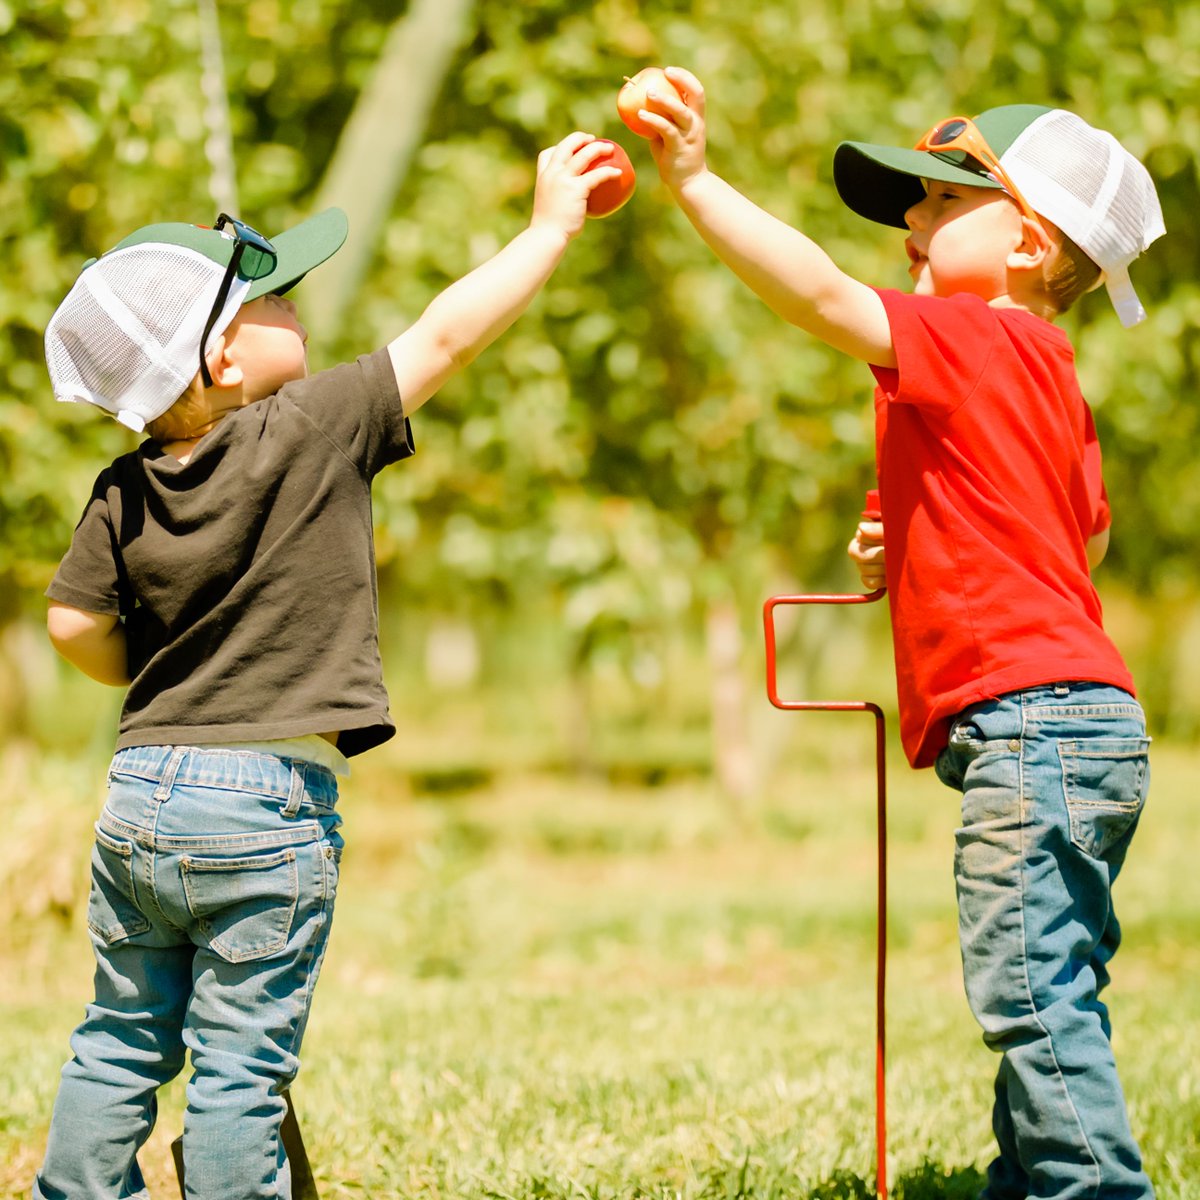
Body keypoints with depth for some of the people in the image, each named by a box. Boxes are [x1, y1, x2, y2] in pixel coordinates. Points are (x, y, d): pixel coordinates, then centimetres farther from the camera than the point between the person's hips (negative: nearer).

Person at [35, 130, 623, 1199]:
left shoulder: (125, 494, 3)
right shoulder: (309, 431, -12)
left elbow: (76, 623, 6)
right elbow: (447, 336, -9)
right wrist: (552, 226, 1)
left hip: (139, 800, 5)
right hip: (267, 808, -5)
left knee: (122, 1039, 17)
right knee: (241, 1066, 0)